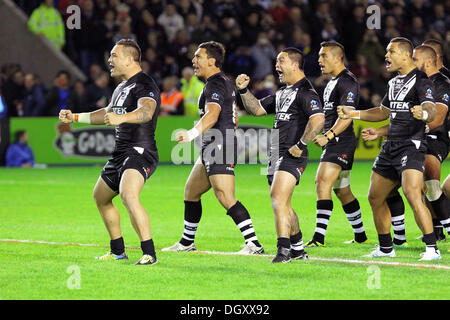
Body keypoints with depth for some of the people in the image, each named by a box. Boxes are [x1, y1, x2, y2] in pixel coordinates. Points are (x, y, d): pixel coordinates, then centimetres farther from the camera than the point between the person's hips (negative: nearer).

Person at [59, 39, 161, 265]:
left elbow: (146, 112, -35)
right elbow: (107, 113, 36)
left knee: (128, 195, -31)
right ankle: (118, 251, 32)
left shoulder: (144, 85, -14)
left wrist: (121, 118, -53)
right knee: (100, 197, 21)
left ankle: (149, 253, -31)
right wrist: (75, 117, 34)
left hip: (140, 151, -11)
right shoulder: (122, 87, 19)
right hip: (120, 153, 11)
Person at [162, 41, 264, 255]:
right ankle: (187, 242, 27)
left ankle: (253, 243, -20)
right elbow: (233, 118, 27)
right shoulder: (225, 82, 19)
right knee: (190, 192, 17)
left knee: (225, 197, -17)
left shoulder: (215, 85, -14)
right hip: (210, 149, 11)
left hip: (220, 149, -11)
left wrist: (192, 133, -46)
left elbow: (212, 115, -32)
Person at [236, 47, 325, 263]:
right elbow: (257, 109, 26)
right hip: (276, 155, 10)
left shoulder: (305, 92, -11)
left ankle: (283, 250, -24)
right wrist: (244, 90, 11)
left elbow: (318, 119, -24)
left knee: (278, 199, -20)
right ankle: (298, 250, 25)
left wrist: (301, 145, -23)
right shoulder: (282, 92, 20)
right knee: (282, 205, 15)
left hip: (292, 156, -10)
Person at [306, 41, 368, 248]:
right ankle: (360, 236, 26)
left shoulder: (347, 82, -13)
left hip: (341, 142, -11)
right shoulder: (332, 82, 19)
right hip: (334, 143, 11)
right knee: (342, 191, 16)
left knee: (322, 183, -20)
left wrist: (328, 136, -30)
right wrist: (325, 137, 24)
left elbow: (347, 115, -23)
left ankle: (319, 238, -25)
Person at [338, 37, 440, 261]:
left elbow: (431, 110, -24)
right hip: (390, 147, 9)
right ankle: (385, 248, 24)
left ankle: (432, 249, -21)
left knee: (413, 195, -23)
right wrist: (353, 114, 28)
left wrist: (424, 113, -48)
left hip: (411, 146, -9)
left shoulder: (421, 81, -9)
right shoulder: (394, 83, 18)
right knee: (375, 197, 11)